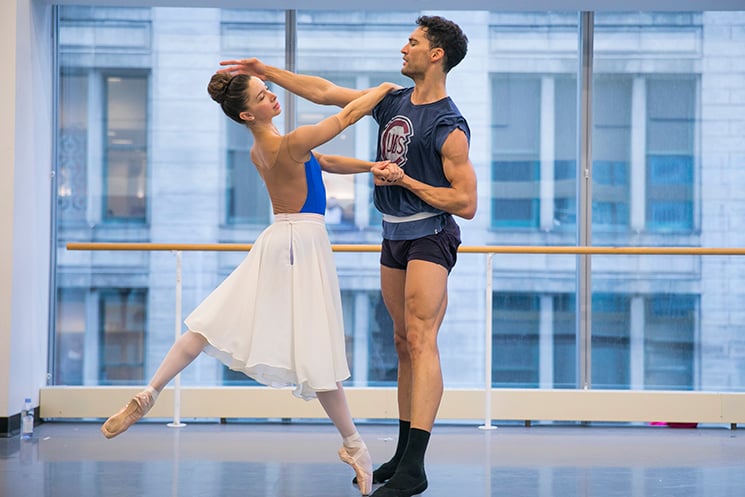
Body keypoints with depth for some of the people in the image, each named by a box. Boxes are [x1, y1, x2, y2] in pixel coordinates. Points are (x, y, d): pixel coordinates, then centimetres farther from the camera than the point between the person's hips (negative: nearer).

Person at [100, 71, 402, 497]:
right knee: (315, 348, -1)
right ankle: (353, 444, 10)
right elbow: (347, 115, -13)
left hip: (282, 242, 8)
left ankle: (149, 395, 7)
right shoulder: (289, 145, -18)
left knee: (216, 320, 10)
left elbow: (327, 162, 9)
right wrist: (388, 88, 0)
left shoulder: (260, 150, 8)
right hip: (302, 243, -8)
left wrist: (371, 167, -2)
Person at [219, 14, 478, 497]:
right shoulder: (393, 102, 9)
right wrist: (265, 71, 16)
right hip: (395, 235, 9)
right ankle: (403, 456, 17)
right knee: (404, 342, 11)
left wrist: (404, 180, -15)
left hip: (431, 235, -9)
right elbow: (326, 92, 16)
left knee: (420, 339, -18)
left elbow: (466, 203, -17)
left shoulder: (450, 127, -15)